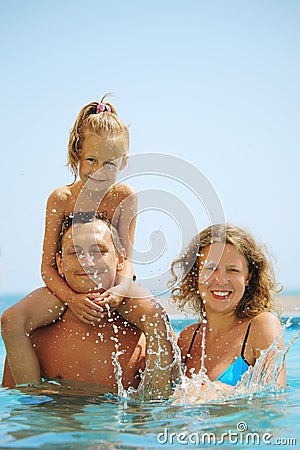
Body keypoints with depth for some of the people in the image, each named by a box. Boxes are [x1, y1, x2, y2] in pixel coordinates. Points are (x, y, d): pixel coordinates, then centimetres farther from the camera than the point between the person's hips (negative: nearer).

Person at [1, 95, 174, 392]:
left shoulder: (125, 197, -7)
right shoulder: (61, 198, -9)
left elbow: (126, 258, -8)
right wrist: (71, 298, -28)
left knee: (154, 315, -29)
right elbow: (47, 265, -9)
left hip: (110, 283, 0)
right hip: (66, 286, 0)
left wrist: (120, 289, -31)